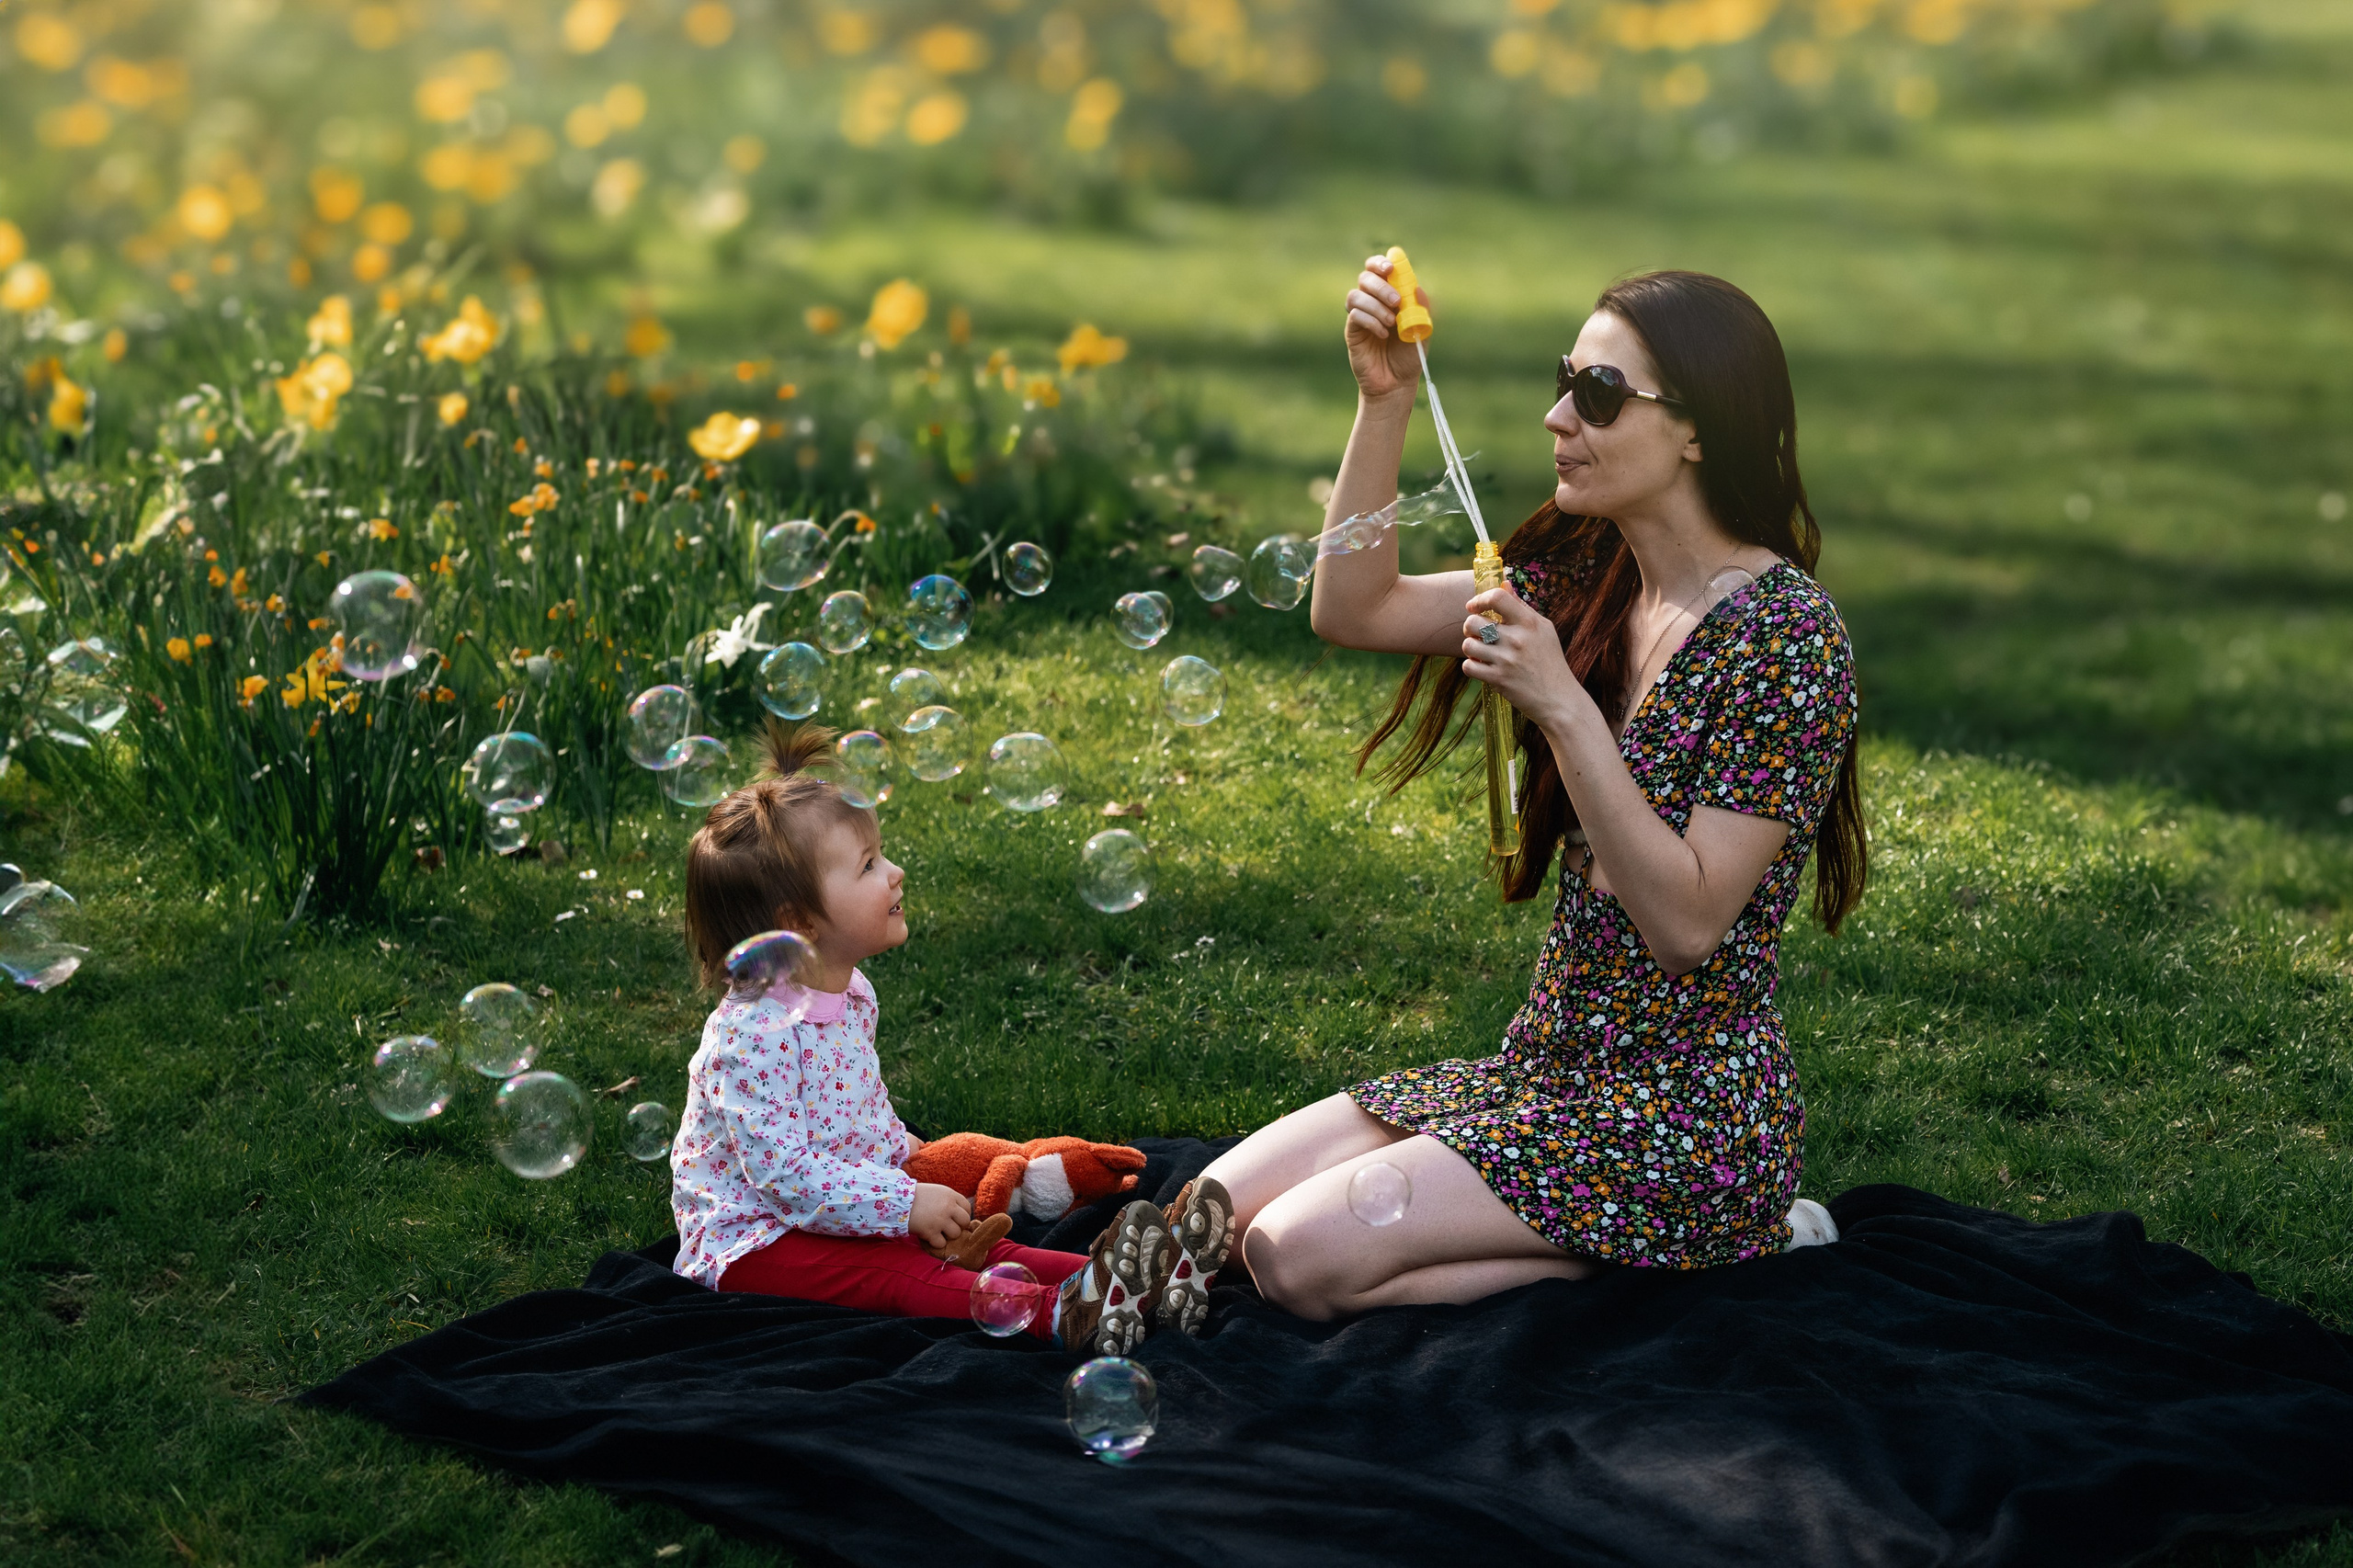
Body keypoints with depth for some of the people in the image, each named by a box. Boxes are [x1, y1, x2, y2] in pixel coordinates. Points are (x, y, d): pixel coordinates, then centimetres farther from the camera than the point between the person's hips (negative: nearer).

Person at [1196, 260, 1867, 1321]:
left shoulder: (1784, 633, -18)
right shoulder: (1592, 576, 5)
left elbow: (1686, 923, -22)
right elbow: (1355, 612, 5)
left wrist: (1562, 706, -27)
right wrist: (1384, 402, -5)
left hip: (1686, 1105, -8)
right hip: (1552, 1064, 8)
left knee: (1303, 1257, -17)